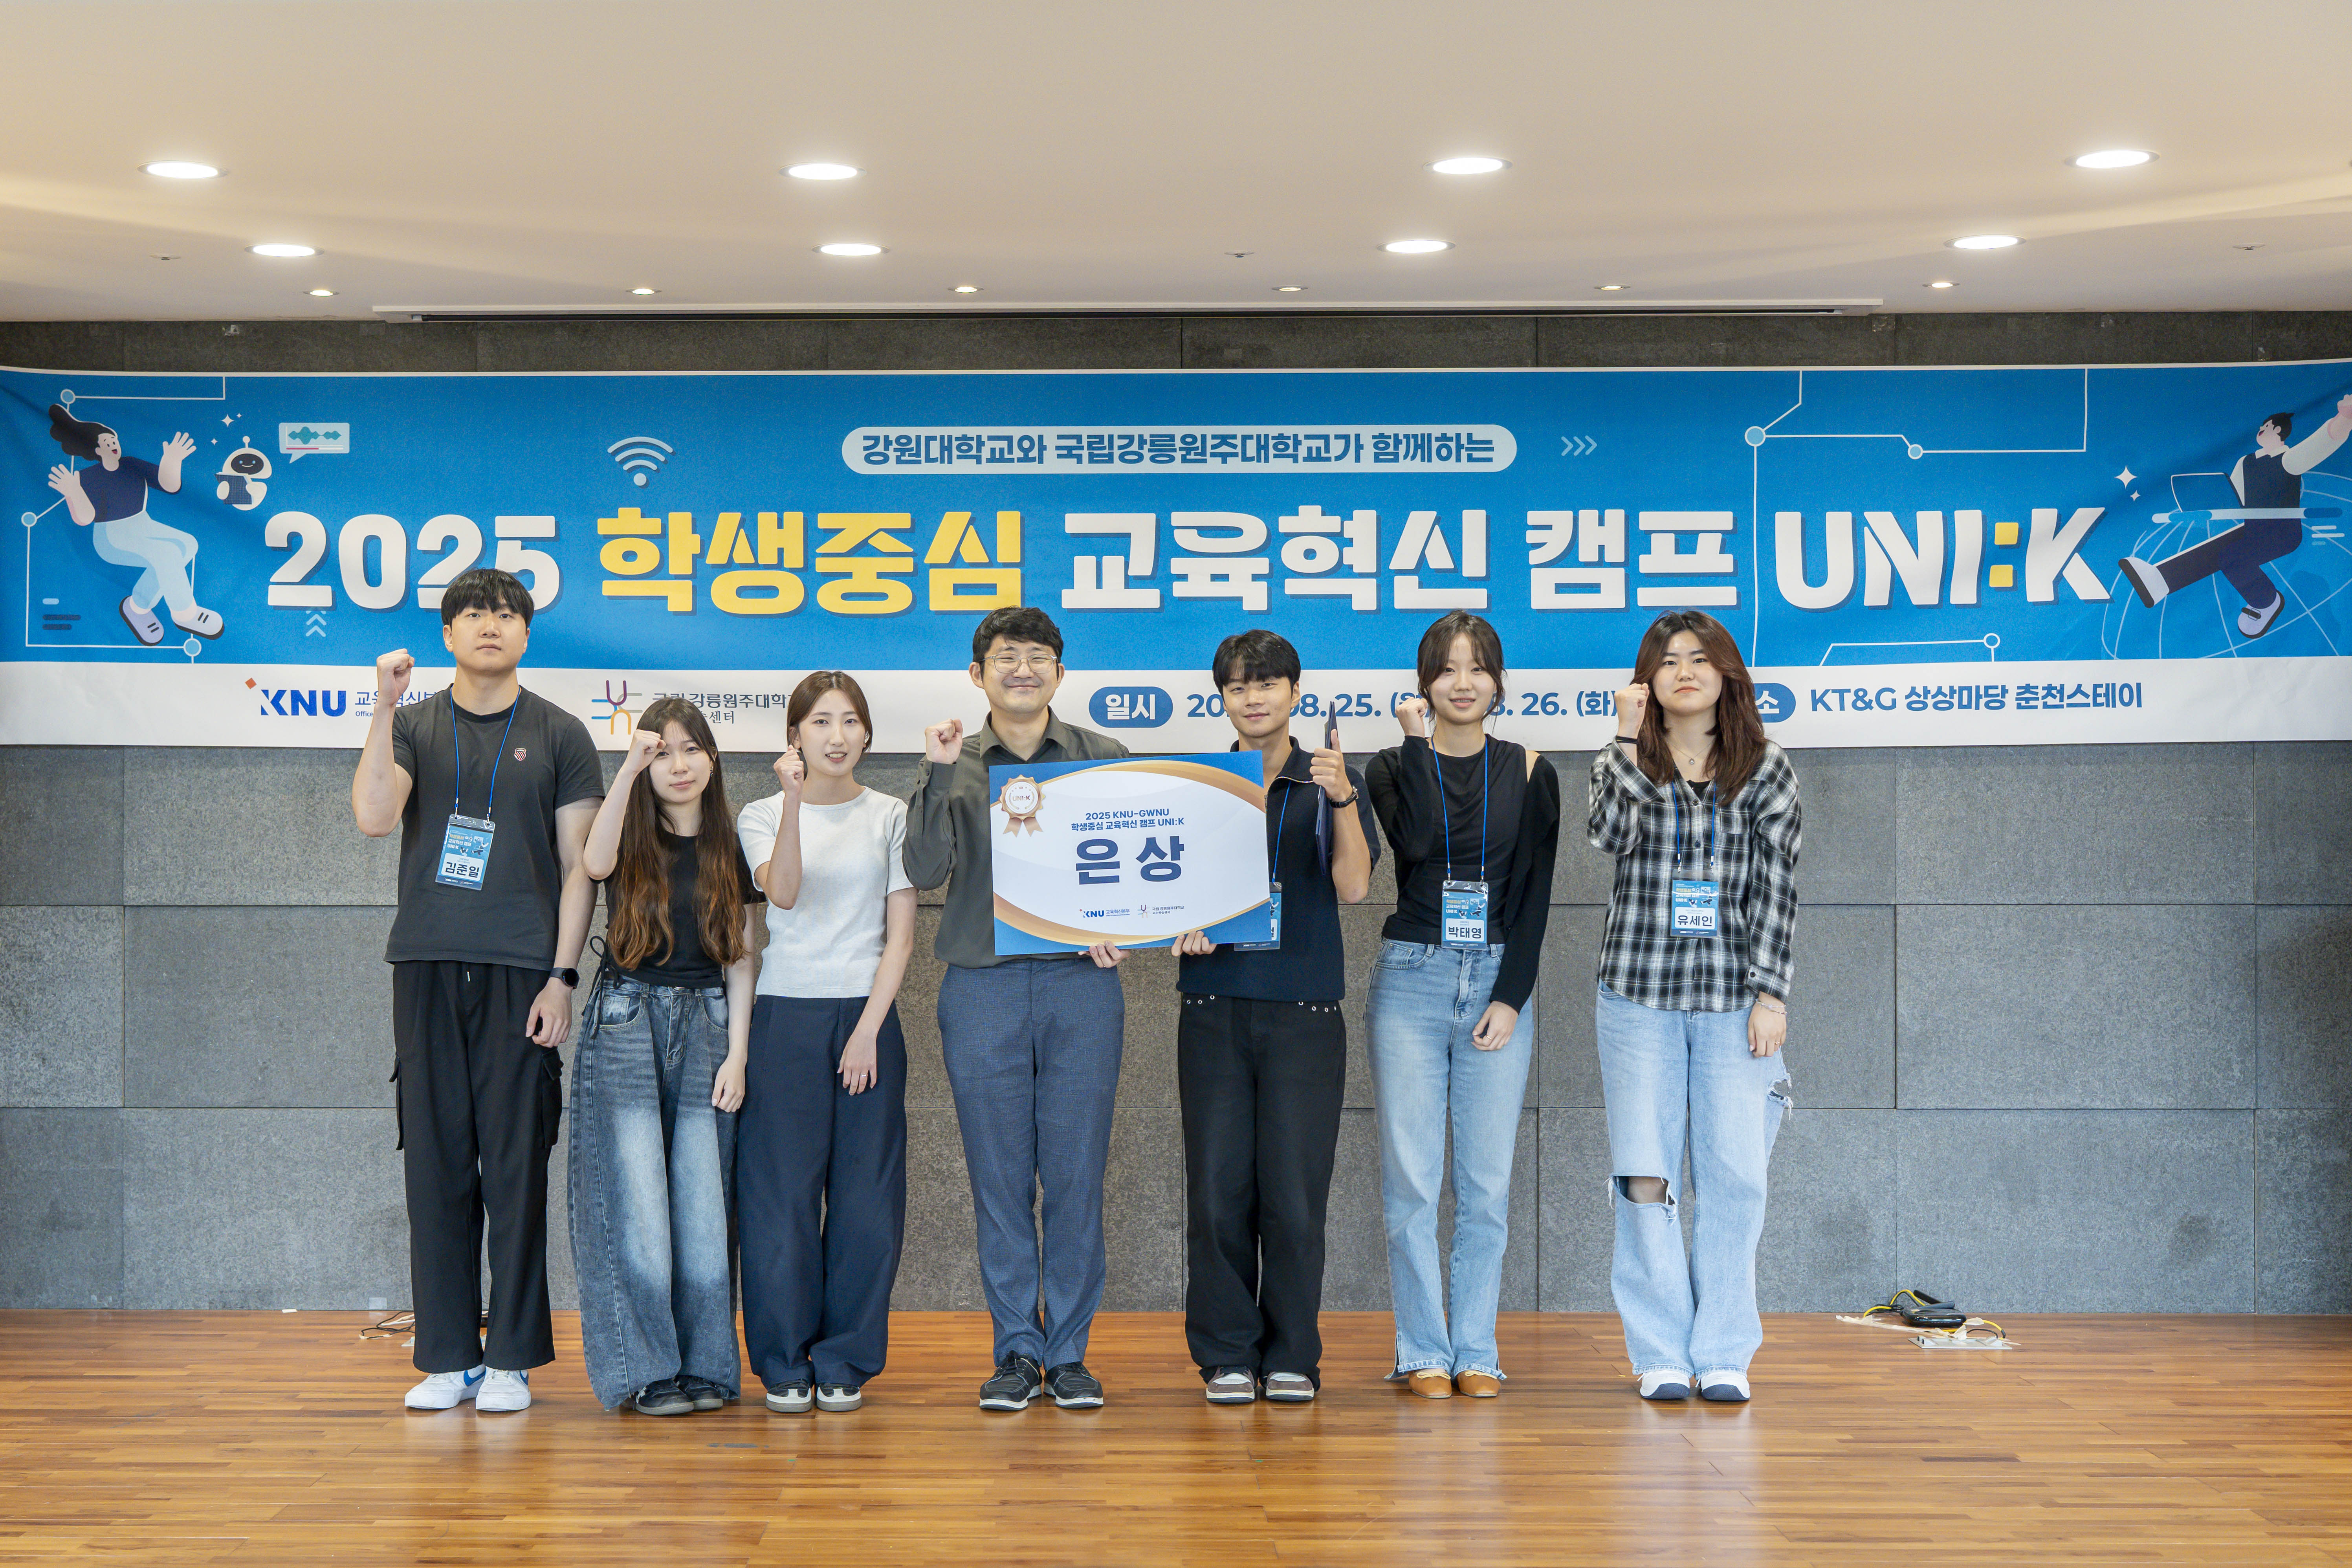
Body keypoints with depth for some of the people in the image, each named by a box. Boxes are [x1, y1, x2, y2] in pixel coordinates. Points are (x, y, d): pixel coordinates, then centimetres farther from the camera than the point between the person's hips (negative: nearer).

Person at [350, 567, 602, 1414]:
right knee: (436, 1163, 3)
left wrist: (562, 976, -4)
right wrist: (384, 708, -14)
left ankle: (512, 1358, 6)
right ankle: (447, 1356, 10)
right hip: (427, 965, 2)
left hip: (521, 970, -2)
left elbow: (579, 866, 4)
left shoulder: (559, 735, 7)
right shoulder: (414, 726, 10)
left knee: (517, 1167, -1)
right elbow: (373, 816, -8)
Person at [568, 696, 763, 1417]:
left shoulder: (732, 850, 9)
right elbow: (594, 864, -23)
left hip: (706, 1028, 2)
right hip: (626, 1026, -2)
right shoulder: (632, 843, 3)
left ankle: (704, 1367, 9)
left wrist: (737, 1054, 0)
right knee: (637, 1206, -6)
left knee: (704, 1207, 1)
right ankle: (646, 1369, 0)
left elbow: (742, 959, 8)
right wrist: (629, 769, -29)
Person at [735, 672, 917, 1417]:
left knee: (864, 1197, 0)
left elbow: (900, 935, 3)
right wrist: (795, 802, -26)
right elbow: (783, 892, -14)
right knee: (782, 1194, -2)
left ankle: (845, 1362, 11)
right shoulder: (762, 816, 6)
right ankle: (786, 1363, 8)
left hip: (868, 1017, 1)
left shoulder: (892, 817, 7)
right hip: (787, 1017, -1)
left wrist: (869, 1030, -6)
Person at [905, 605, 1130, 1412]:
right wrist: (940, 775, -15)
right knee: (1000, 1181, 3)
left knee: (1076, 1177, 1)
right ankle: (1017, 1351, 12)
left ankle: (1069, 1353, 11)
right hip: (982, 988, 0)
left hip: (1081, 985, 0)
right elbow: (924, 870, -7)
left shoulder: (1104, 759, 8)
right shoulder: (953, 765, 7)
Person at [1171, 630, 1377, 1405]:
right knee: (1218, 1188, 0)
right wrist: (1181, 926, -7)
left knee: (1294, 1189, -2)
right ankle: (1227, 1355, 10)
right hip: (1215, 1005, 2)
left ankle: (1292, 1355, 9)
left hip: (1303, 1008, -1)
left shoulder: (1332, 783, 5)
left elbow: (1353, 886, -7)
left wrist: (1342, 800, -20)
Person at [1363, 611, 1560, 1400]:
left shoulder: (1529, 773, 7)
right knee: (1411, 1181, -3)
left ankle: (1476, 1350, 8)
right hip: (1412, 981, -1)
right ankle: (1423, 1352, 5)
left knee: (1487, 1184, 0)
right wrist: (1418, 741, -10)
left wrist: (1510, 999, -6)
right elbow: (1418, 840, -16)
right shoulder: (1394, 766, 5)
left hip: (1499, 984, 1)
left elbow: (1535, 891, 3)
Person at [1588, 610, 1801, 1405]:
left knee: (1735, 1176, -2)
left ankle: (1724, 1353, 8)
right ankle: (1661, 1353, 7)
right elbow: (1612, 835, -14)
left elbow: (1776, 887, 2)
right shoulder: (1623, 761, 6)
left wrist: (1770, 993, -4)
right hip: (1639, 991, 0)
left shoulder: (1765, 771, 6)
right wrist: (1629, 741, -17)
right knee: (1645, 1178, -1)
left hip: (1733, 997, 0)